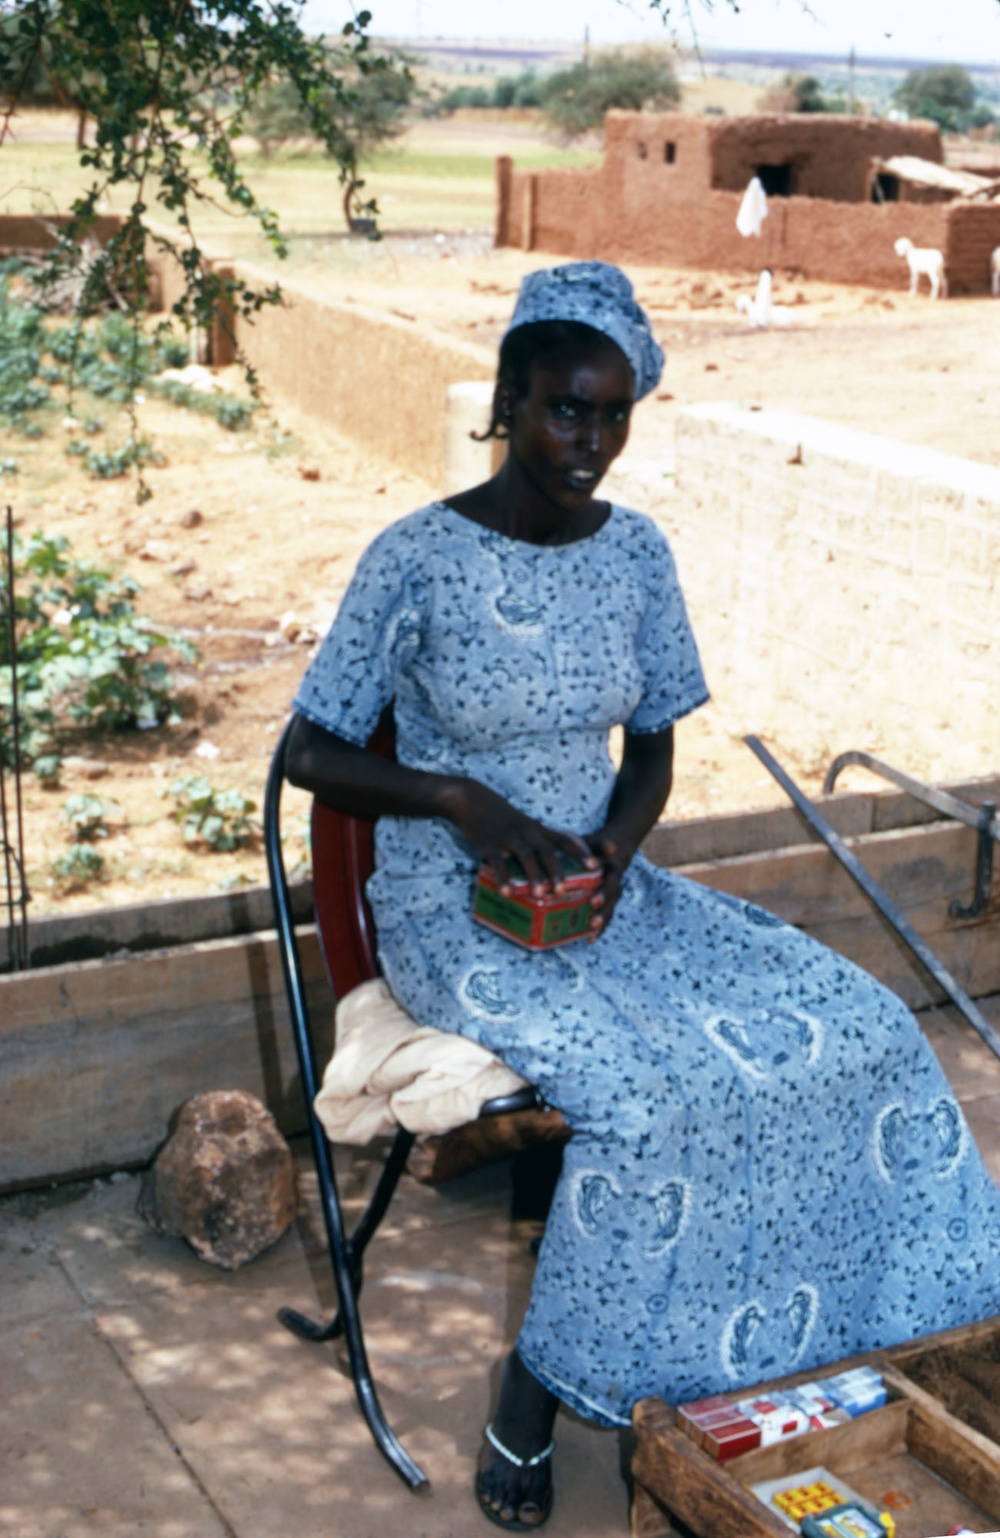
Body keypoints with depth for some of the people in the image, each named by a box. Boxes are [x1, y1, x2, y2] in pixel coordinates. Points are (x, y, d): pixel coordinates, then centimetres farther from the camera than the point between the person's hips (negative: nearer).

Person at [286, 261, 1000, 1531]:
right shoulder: (416, 558, -12)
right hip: (453, 915, -5)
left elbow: (653, 749, 10)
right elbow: (308, 754, -8)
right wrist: (462, 800, -22)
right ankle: (535, 1390, -6)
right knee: (648, 1093, -30)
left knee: (850, 1029, -13)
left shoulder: (636, 551, 3)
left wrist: (614, 850, -11)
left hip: (604, 889, 6)